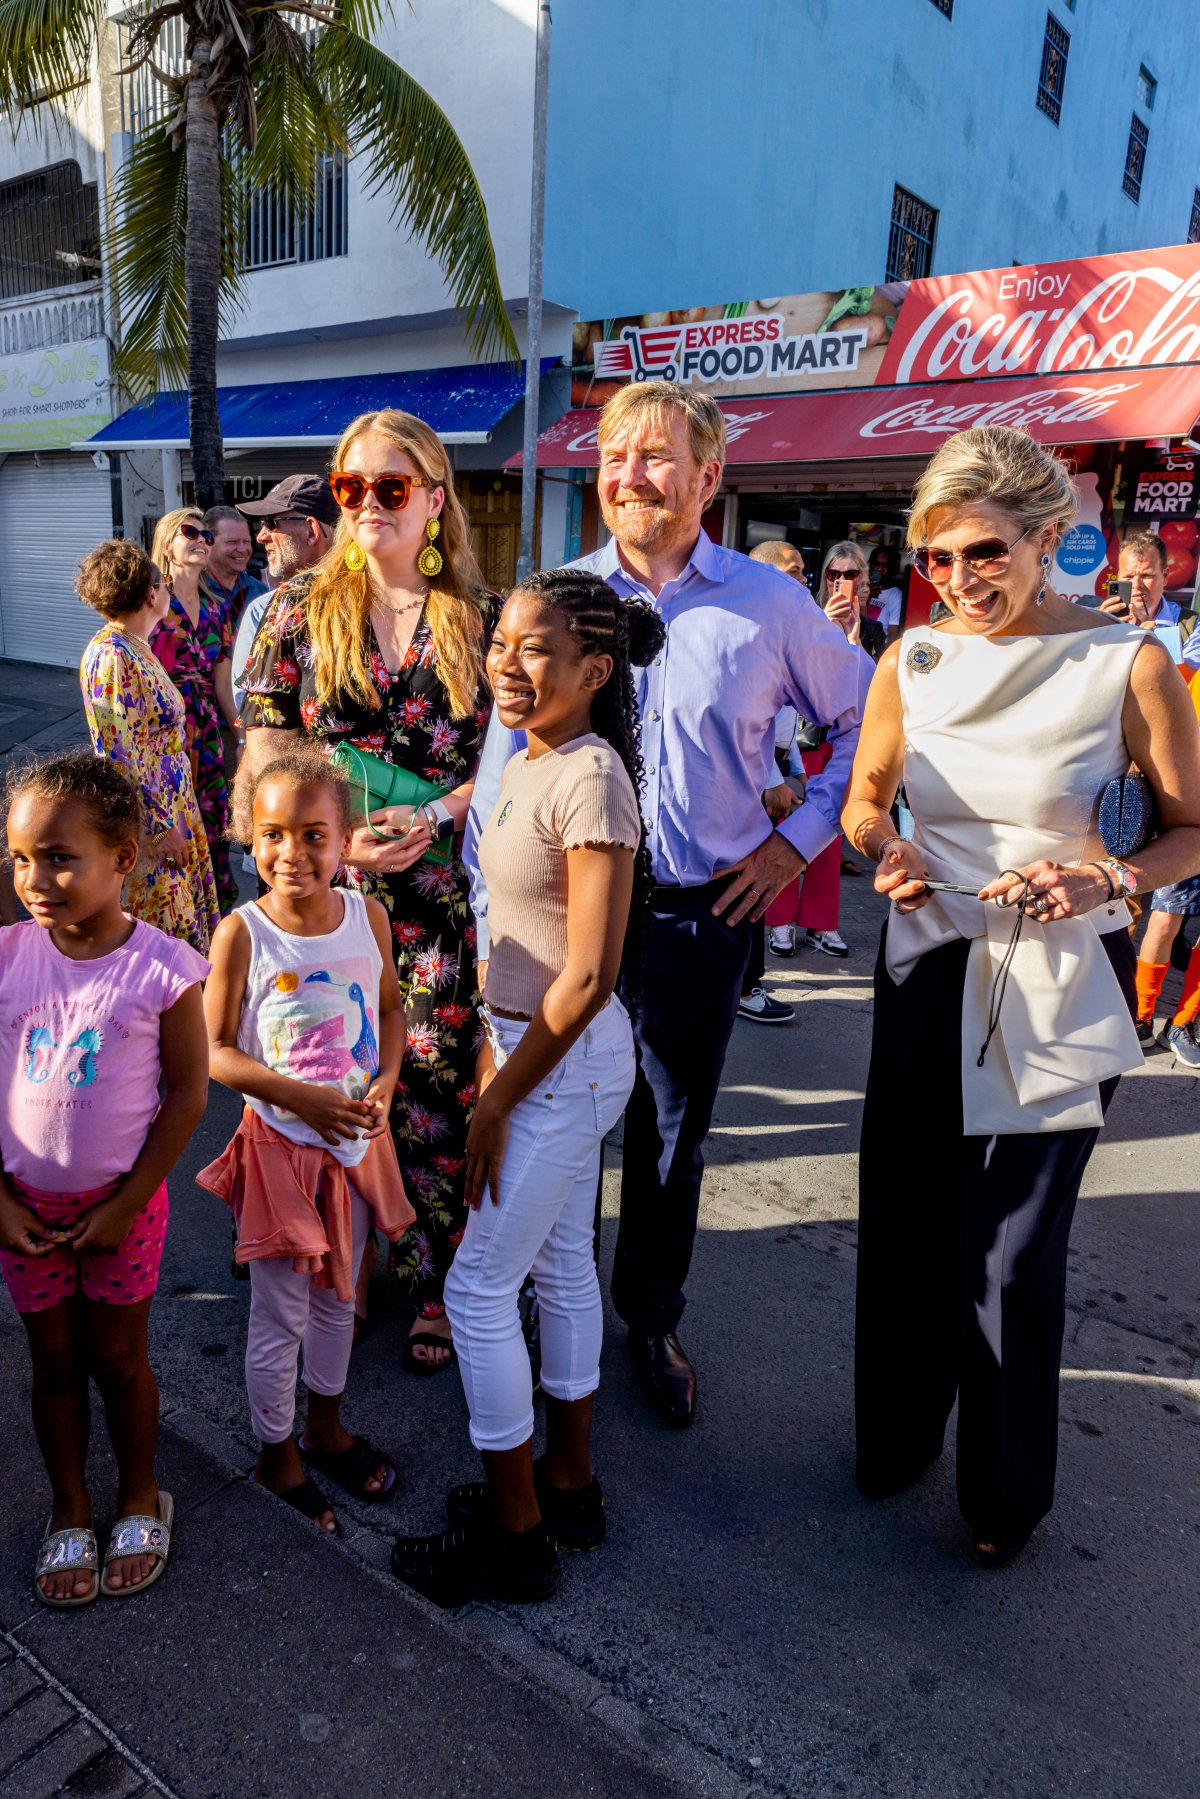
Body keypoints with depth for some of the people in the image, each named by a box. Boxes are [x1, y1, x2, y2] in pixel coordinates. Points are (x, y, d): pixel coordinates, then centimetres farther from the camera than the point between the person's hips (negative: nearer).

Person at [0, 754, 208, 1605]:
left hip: (120, 1202, -2)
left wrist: (126, 1205, -10)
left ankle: (141, 1497, 39)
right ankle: (70, 1510, 39)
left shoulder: (162, 969, -18)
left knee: (118, 1355, 14)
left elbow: (187, 1095, -11)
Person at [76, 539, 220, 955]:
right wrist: (159, 825, -20)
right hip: (148, 815, -9)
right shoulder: (111, 656, -20)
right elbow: (120, 756, -22)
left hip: (171, 799, 9)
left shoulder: (137, 647, 9)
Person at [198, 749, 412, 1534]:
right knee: (279, 1316, 12)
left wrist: (385, 1082, -11)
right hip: (280, 1144, -4)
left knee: (337, 1297, 22)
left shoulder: (368, 917, -8)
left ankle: (327, 1424, 46)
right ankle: (277, 1454, 36)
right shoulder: (242, 933, -18)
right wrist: (301, 1097, -24)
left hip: (358, 1140, 4)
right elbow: (216, 1051, -14)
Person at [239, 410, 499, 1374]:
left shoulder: (482, 617, 5)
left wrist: (432, 817, -13)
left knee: (438, 1087, 3)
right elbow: (265, 757, 4)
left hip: (446, 890, -1)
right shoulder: (302, 608, 7)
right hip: (326, 888, 1)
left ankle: (436, 1278, 21)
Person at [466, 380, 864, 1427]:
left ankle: (654, 1319, 36)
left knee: (674, 1132, 13)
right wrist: (491, 909, -2)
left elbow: (867, 724, 11)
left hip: (705, 912, 0)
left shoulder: (769, 605, 0)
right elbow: (502, 761, 2)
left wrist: (799, 839, 2)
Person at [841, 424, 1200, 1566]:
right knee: (904, 1215, 12)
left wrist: (1105, 881, -19)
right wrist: (883, 851, -8)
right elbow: (864, 797, 13)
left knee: (1015, 1246, 4)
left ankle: (1006, 1490, 32)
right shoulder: (914, 658, -1)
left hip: (1061, 985, -3)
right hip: (930, 966, 3)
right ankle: (895, 1432, 40)